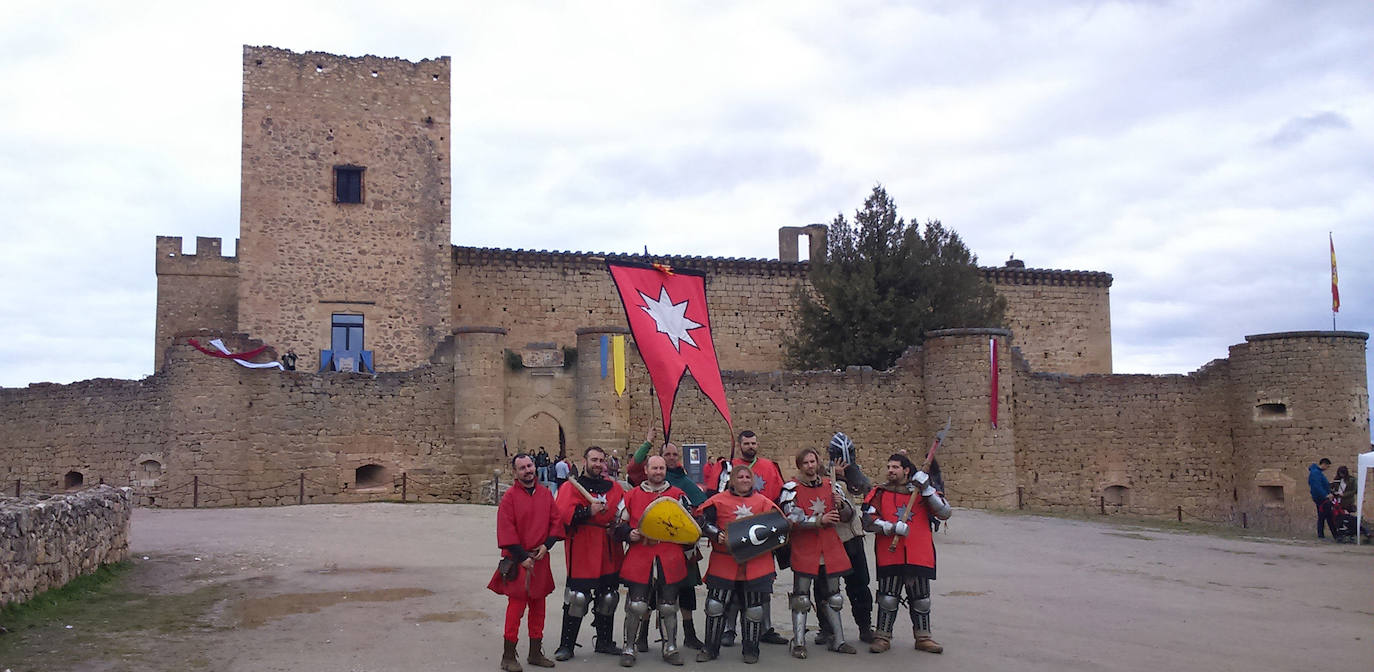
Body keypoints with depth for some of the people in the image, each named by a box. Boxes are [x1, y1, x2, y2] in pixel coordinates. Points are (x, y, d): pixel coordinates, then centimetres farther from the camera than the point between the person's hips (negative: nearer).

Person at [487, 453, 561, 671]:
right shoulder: (510, 496, -7)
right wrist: (522, 557, -13)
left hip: (540, 559, 5)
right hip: (518, 561, -5)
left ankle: (535, 653, 22)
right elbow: (506, 531, -10)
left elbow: (555, 521, 10)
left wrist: (547, 544, -6)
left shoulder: (546, 494, 8)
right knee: (516, 607, -5)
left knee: (538, 606, 11)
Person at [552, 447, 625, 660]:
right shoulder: (571, 487, -1)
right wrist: (588, 511, -27)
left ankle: (604, 642, 27)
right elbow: (563, 513, -15)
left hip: (610, 553, 5)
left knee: (608, 598, 12)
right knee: (577, 599, -6)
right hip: (582, 552, -5)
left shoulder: (614, 487, 14)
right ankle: (566, 645, 5)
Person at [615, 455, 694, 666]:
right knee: (636, 606, -2)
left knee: (668, 606, 9)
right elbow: (618, 525, 9)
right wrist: (629, 534, -9)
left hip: (669, 561, 1)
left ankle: (670, 648, 21)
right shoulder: (632, 496, 6)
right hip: (639, 559, -1)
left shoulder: (678, 496, 7)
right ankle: (629, 649, 11)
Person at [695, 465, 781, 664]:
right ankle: (711, 648, 15)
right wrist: (717, 535, -18)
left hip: (756, 563, 1)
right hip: (724, 563, -1)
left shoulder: (763, 502, 9)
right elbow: (703, 521, -3)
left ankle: (751, 650, 21)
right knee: (715, 605, 0)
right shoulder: (718, 500, 2)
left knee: (754, 608, 5)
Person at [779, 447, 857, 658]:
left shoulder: (830, 486, 8)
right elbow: (792, 518, -16)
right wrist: (819, 520, -21)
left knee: (832, 597, 13)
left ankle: (838, 640, 23)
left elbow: (849, 515, 11)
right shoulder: (791, 488, -5)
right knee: (801, 598, -1)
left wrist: (841, 505, -11)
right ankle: (798, 643, 6)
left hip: (830, 550, 4)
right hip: (803, 551, -4)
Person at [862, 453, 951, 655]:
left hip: (919, 556, 1)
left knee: (921, 598, 10)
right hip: (889, 555, -1)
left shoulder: (922, 492, 6)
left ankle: (923, 638, 24)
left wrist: (927, 489, -13)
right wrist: (891, 527, -17)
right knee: (888, 598, 2)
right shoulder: (880, 493, 4)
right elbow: (868, 521, -3)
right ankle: (883, 637, 16)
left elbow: (944, 513, -5)